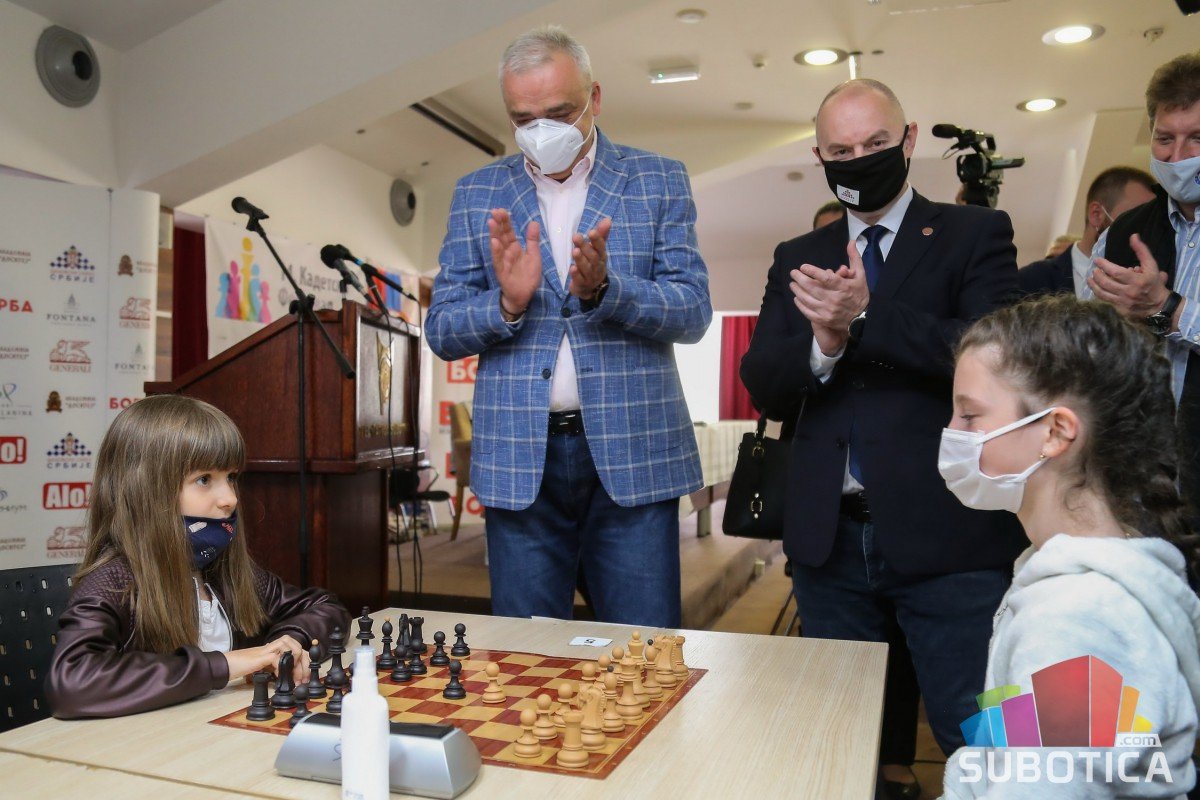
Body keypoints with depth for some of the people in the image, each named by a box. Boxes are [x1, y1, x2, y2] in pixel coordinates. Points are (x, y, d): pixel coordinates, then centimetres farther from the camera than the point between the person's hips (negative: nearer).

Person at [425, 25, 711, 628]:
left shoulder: (659, 181, 5)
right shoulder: (476, 194, 9)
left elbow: (694, 312, -3)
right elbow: (441, 331, 5)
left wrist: (604, 288, -21)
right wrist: (507, 303, -16)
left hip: (633, 454, -1)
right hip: (519, 461, 2)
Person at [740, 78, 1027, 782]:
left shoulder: (976, 234, 4)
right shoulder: (798, 259, 12)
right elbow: (765, 388, 2)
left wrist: (865, 316, -21)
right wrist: (822, 342, -17)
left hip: (946, 537, -3)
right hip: (829, 539, 4)